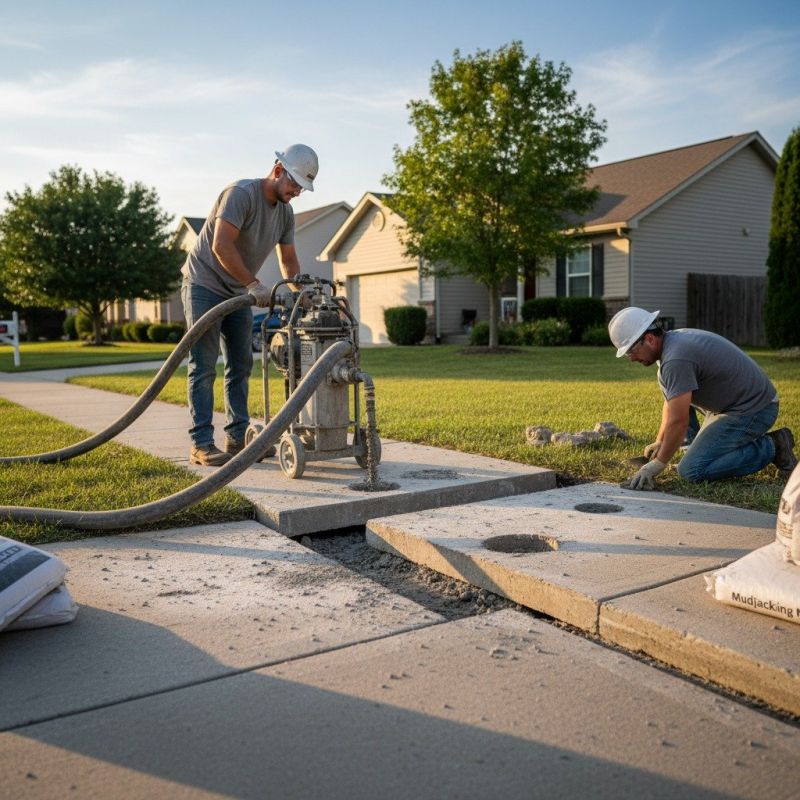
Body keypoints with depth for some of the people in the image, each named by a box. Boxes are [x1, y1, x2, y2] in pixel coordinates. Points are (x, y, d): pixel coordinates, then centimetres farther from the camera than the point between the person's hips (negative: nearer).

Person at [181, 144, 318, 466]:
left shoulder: (285, 212, 5)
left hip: (238, 293, 8)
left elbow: (288, 259, 13)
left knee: (240, 366, 7)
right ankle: (201, 444, -8)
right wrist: (254, 285, -27)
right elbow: (221, 246, -28)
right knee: (204, 367, -9)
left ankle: (238, 437, 14)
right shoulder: (241, 194, -20)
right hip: (204, 285, -8)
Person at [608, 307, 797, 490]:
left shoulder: (675, 359, -26)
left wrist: (658, 465, -15)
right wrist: (660, 441, 19)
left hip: (753, 411, -10)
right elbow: (670, 399, 19)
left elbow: (678, 422, -25)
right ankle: (695, 446, 14)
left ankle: (770, 448, -5)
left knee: (691, 470, -14)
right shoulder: (673, 340, 6)